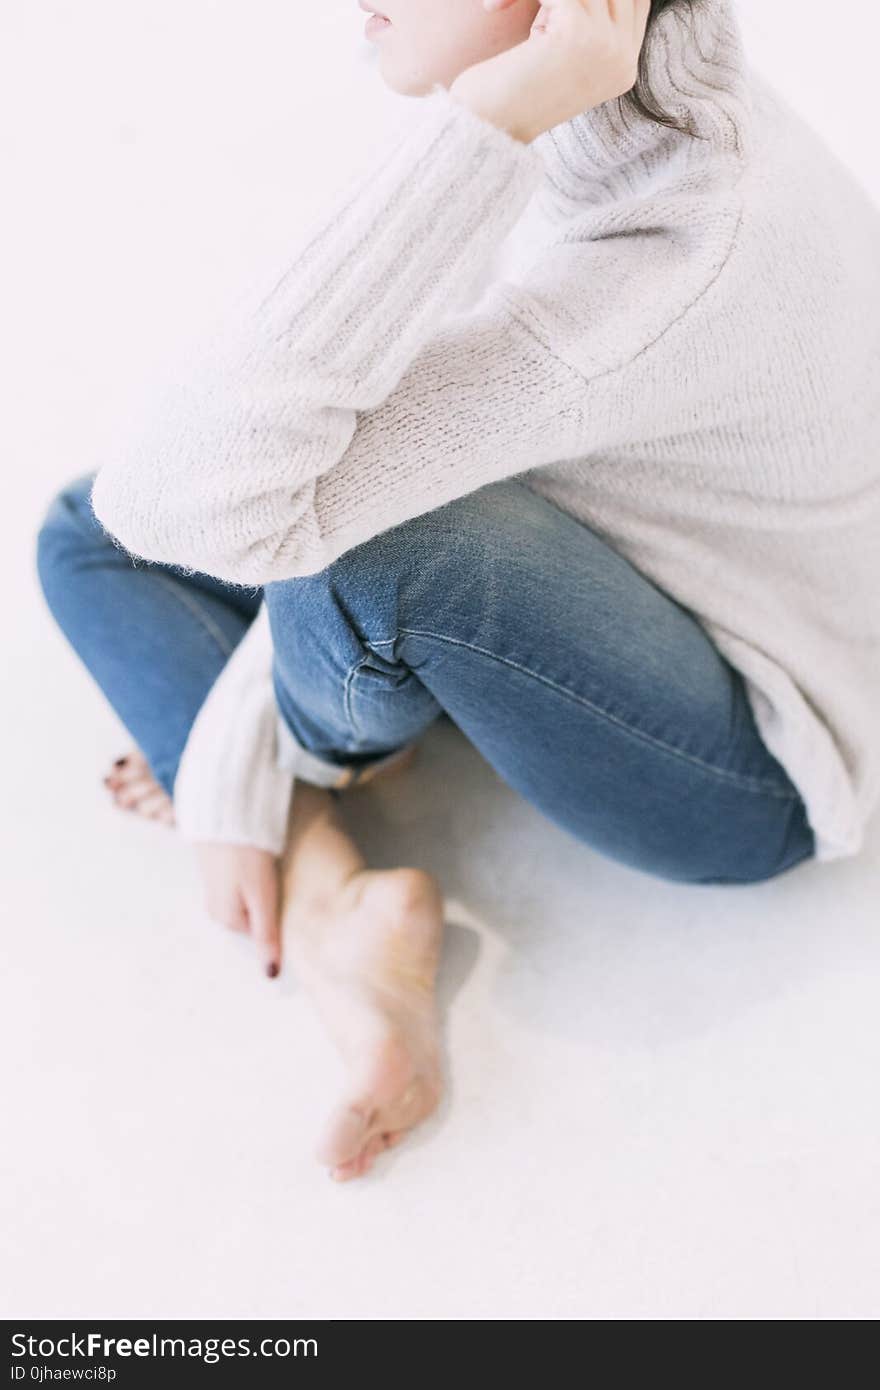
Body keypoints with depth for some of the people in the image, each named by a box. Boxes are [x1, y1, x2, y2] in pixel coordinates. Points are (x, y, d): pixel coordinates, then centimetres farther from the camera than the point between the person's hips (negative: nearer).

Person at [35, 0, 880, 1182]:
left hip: (758, 769, -7)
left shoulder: (667, 267, -37)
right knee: (90, 536, -1)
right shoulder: (629, 109, -10)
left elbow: (203, 501, -41)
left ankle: (331, 740, -2)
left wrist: (476, 131, -44)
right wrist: (234, 781, -9)